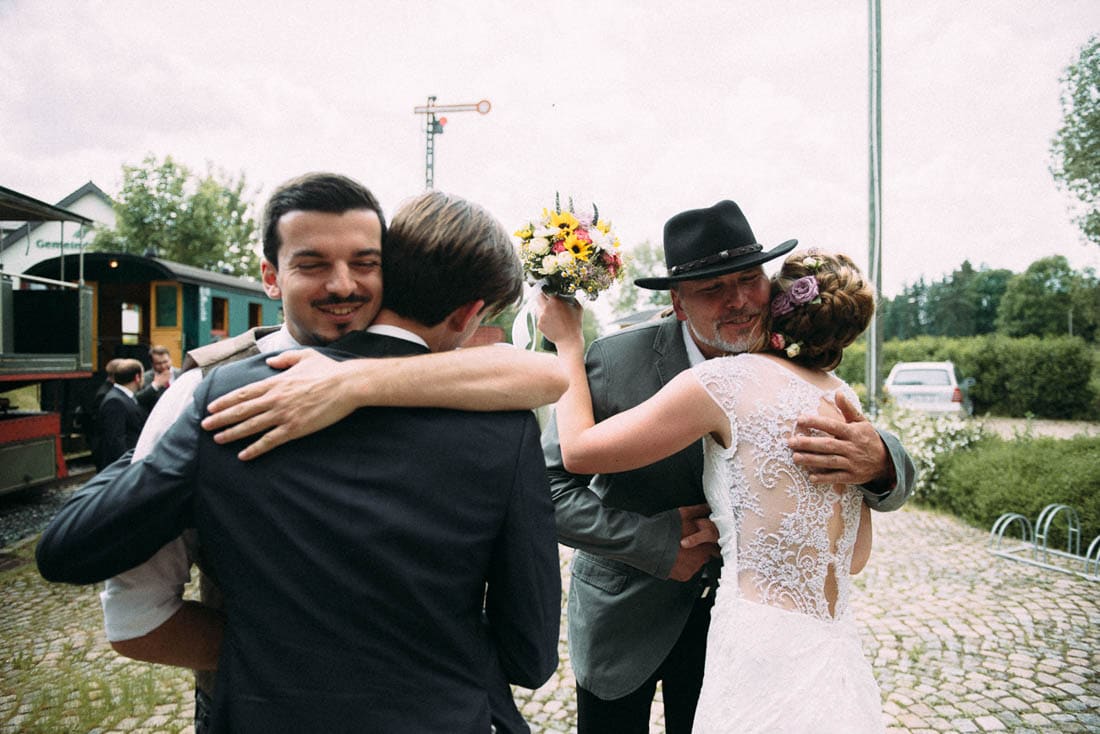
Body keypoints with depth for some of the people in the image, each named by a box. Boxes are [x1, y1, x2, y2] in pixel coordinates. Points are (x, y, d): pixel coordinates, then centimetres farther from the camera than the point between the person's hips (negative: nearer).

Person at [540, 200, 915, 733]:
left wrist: (878, 461, -33)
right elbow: (547, 488, -18)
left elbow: (893, 475, -9)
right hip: (624, 619, -2)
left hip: (735, 609, 3)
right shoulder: (616, 362, -21)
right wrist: (653, 540, -24)